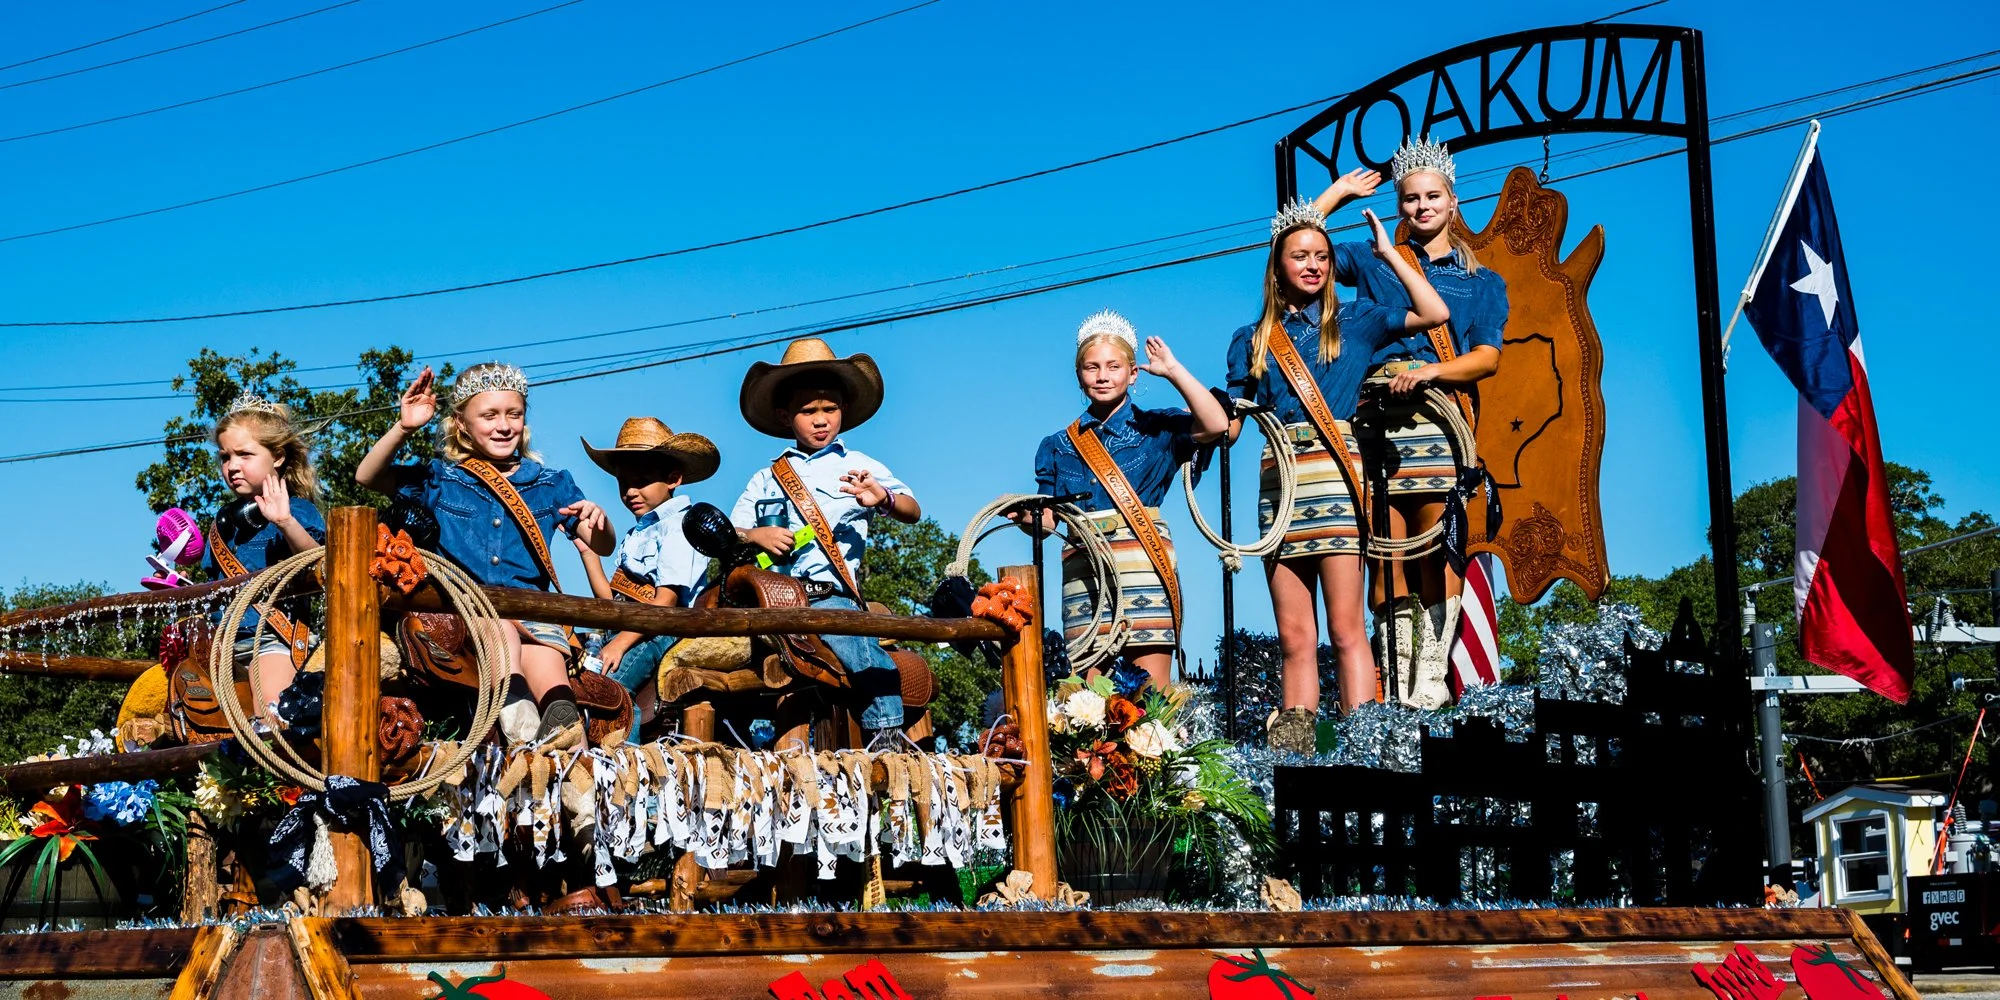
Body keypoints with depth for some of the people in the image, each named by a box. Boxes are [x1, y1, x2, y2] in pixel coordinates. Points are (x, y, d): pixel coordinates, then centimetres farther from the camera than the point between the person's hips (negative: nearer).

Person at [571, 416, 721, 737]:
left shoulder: (678, 526, -2)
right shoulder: (635, 536, 26)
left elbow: (667, 600, -13)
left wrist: (621, 642, -21)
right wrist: (587, 551, 17)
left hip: (662, 632, -8)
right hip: (623, 628, 8)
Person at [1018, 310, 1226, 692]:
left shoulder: (1156, 428, 8)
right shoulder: (1058, 446, 18)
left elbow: (1216, 425, -10)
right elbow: (1049, 519, 14)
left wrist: (1173, 370, -4)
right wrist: (1025, 517, -9)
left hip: (1144, 565, -3)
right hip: (1083, 570, 3)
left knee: (1153, 690, -10)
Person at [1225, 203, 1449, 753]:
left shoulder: (1354, 320, 11)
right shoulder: (1252, 340, 16)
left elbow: (1433, 313, -1)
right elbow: (1228, 424, 13)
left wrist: (1387, 252, 5)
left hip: (1335, 475, -3)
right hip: (1277, 481, 3)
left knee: (1346, 628, -10)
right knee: (1294, 639, 0)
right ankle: (1293, 753, -1)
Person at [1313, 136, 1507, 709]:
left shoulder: (1483, 282, 18)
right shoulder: (1375, 263, 21)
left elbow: (1487, 358, 5)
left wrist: (1428, 372, -11)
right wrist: (1341, 190, 24)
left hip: (1441, 413, -1)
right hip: (1378, 416, 1)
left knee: (1436, 549, -10)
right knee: (1387, 551, -5)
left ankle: (1432, 681, -10)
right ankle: (1397, 689, -4)